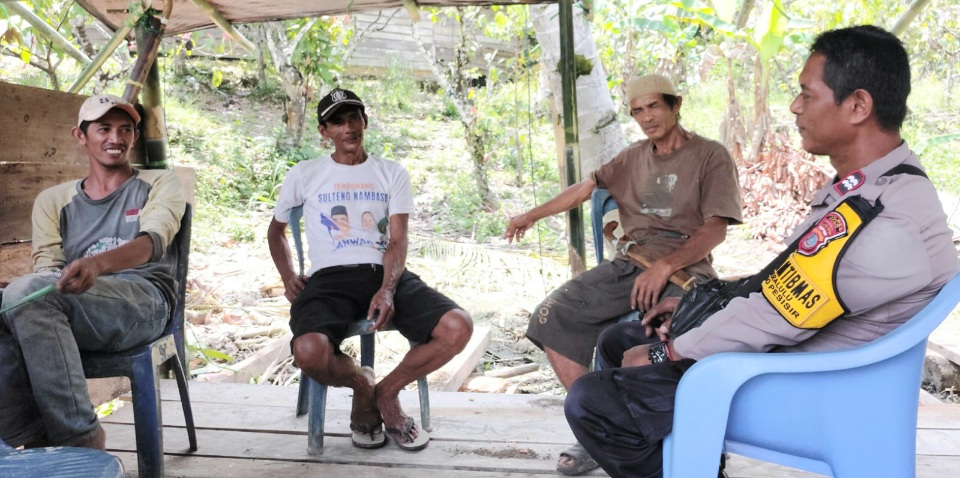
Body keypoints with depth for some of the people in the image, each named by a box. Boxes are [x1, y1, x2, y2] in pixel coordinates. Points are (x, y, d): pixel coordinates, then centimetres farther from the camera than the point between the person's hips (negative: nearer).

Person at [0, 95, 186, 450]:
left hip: (143, 302, -3)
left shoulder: (160, 184, 13)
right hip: (70, 310, 4)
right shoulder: (53, 201, 23)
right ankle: (35, 441, -25)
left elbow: (154, 240, -9)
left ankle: (78, 440, -26)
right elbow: (47, 267, 8)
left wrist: (98, 263, -32)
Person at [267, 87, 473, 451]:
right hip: (330, 278, -1)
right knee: (309, 351, -35)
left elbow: (398, 241, 2)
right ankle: (361, 384, 4)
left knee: (458, 327, -25)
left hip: (385, 273, 1)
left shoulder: (392, 174, 13)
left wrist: (388, 290, -17)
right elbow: (276, 230, 27)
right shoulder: (304, 175, 13)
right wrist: (288, 277, 8)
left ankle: (385, 392, 1)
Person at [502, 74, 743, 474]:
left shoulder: (711, 156, 2)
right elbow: (586, 187, 25)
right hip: (629, 265, 5)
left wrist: (665, 267, -20)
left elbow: (716, 230, -7)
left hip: (684, 271, -5)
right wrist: (533, 215, 24)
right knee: (550, 318, -14)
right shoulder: (633, 157, 19)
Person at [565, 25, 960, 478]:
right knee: (616, 342, 14)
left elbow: (771, 319, -24)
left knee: (590, 402, -19)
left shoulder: (885, 227, -29)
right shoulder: (871, 183, 4)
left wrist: (666, 353, -11)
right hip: (778, 345, 10)